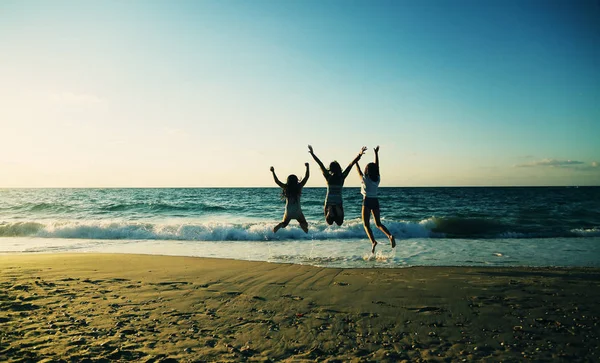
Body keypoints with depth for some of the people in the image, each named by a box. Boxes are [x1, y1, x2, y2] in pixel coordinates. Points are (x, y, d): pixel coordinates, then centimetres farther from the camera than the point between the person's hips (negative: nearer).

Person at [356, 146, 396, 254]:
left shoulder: (365, 178, -9)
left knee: (366, 224, 0)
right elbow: (377, 166, 12)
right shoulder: (377, 179, 2)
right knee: (378, 223, 14)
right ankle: (390, 235, -10)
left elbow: (358, 170, 2)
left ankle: (373, 241, -20)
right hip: (375, 201, 5)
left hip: (367, 201, -4)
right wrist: (376, 153, 19)